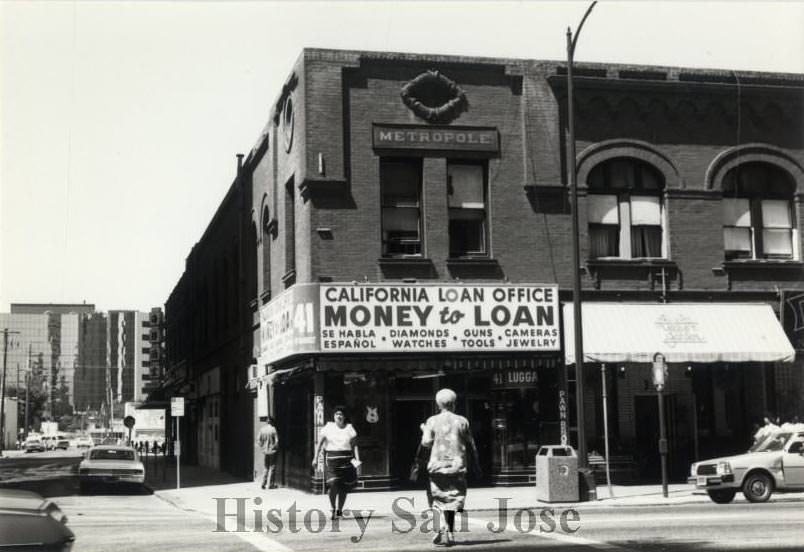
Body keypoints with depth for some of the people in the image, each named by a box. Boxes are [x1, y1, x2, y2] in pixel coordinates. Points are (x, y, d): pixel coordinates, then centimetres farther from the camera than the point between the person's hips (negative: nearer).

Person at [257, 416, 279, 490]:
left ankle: (263, 483, 10)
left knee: (265, 468, 14)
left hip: (265, 451, 4)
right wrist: (275, 447, 1)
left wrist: (262, 446, 11)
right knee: (271, 467, 5)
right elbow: (277, 440, -15)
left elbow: (258, 440, -1)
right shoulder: (273, 429, -13)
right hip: (272, 451, -4)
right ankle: (270, 484, 7)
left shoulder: (262, 429, -2)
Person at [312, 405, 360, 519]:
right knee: (333, 485, -15)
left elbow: (355, 445, 4)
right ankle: (333, 509, 2)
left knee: (344, 487, 5)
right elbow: (319, 443, 3)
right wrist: (315, 458, -4)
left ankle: (339, 510, 22)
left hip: (347, 460, 2)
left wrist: (357, 460, -6)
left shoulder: (349, 428, 6)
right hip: (331, 459, -2)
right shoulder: (328, 428, 4)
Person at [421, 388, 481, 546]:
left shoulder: (432, 421, -1)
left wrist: (424, 430, 12)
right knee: (453, 500, 8)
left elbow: (426, 442, -9)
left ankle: (442, 528, -12)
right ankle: (450, 534, 8)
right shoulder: (462, 421, 1)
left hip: (438, 464, 0)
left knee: (441, 499, 9)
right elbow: (471, 445, 4)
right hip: (457, 465, 0)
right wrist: (475, 464, 14)